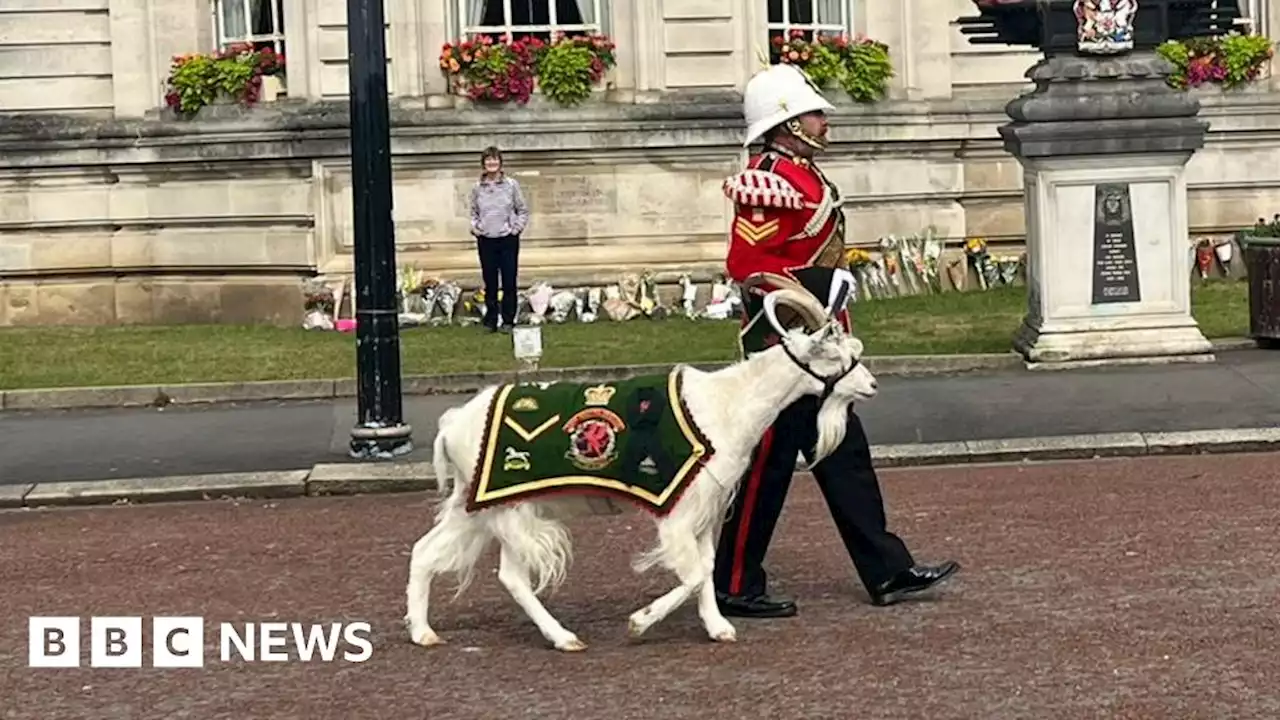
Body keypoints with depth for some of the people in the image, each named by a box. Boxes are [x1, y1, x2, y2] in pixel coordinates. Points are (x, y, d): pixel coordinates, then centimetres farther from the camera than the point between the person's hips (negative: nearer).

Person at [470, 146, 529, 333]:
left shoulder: (511, 185, -2)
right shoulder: (477, 188, 4)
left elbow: (523, 210, 4)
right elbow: (474, 212, 16)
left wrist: (516, 228, -7)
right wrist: (474, 227, 0)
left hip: (508, 240, -2)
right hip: (486, 241, 2)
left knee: (509, 282, -1)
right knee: (490, 283, 5)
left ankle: (508, 321, 7)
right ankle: (491, 320, 11)